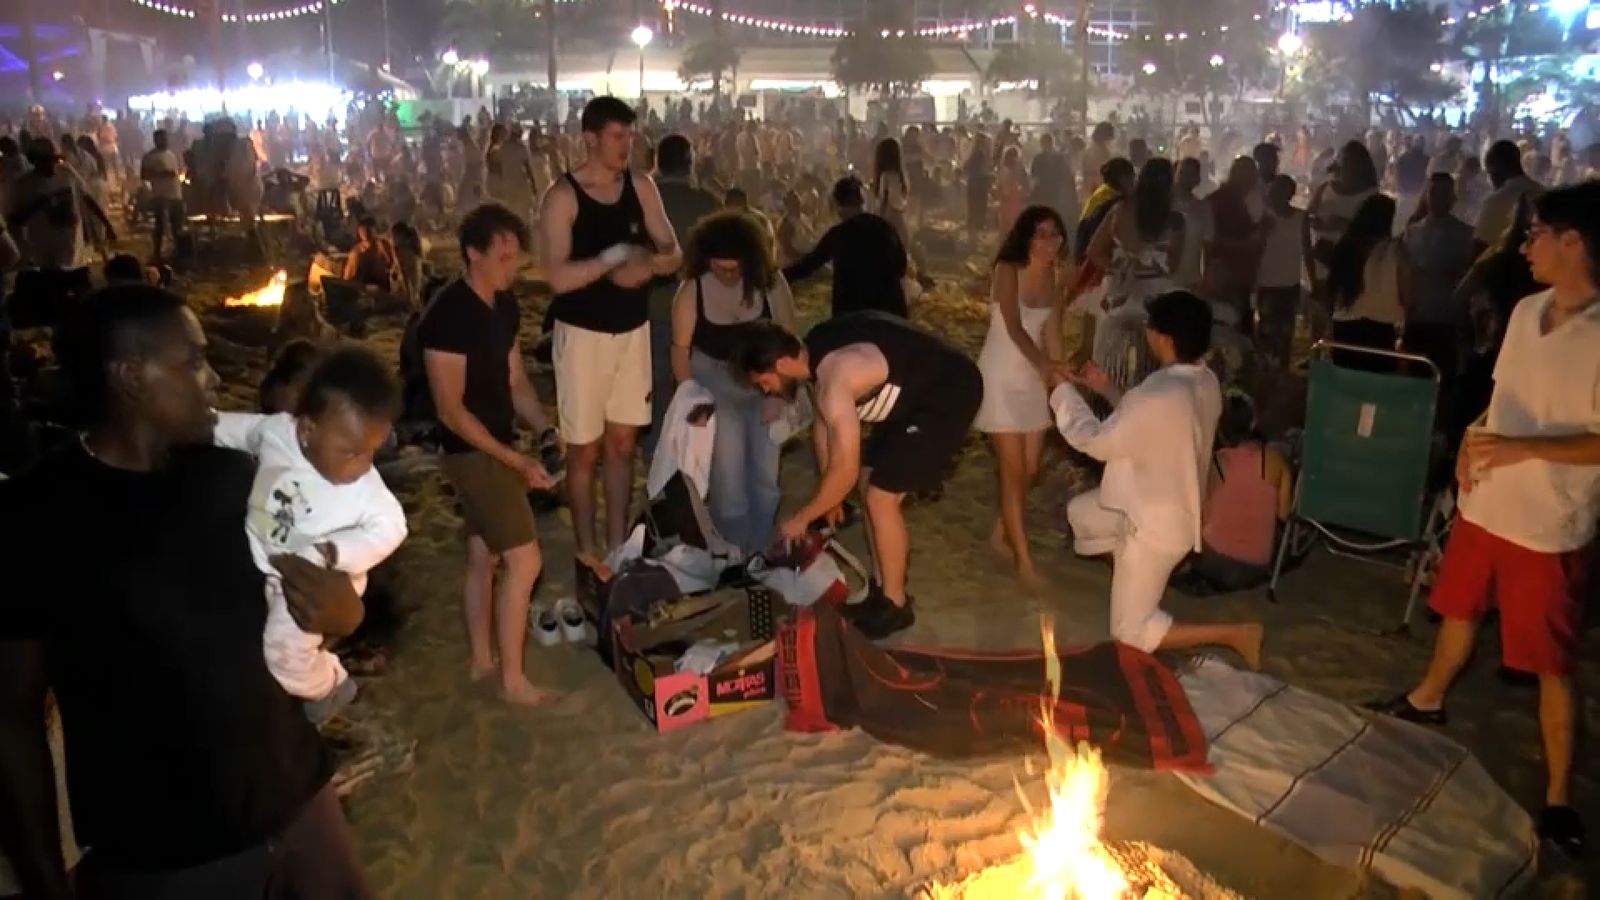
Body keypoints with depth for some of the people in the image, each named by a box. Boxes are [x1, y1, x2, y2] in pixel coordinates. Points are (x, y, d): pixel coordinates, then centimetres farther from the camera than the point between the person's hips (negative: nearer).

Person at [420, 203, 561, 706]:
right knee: (524, 560, -6)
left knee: (483, 555, 18)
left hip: (494, 447, 9)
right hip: (472, 452, -9)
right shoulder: (447, 314, -22)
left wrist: (545, 431, -3)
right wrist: (517, 461, -23)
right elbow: (451, 410, -22)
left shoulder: (504, 305, 5)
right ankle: (512, 679, 7)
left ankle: (481, 659, 32)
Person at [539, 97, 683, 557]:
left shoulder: (642, 187, 3)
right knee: (585, 449, 5)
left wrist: (646, 265, -19)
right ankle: (587, 552, 18)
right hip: (584, 332, -5)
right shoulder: (562, 196, -12)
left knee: (623, 442, 12)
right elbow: (558, 277, -22)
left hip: (633, 328, 5)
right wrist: (614, 257, -20)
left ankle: (617, 545, 25)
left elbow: (674, 254, 1)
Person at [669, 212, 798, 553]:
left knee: (766, 474, 5)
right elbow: (680, 348, -7)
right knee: (729, 474, -4)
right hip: (716, 382, -1)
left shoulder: (770, 282, -14)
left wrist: (779, 393, -12)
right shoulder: (692, 290, -14)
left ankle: (761, 553, 22)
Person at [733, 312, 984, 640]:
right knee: (872, 485, 11)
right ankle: (882, 589, 24)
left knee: (882, 498, -9)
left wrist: (802, 518, -13)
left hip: (947, 395, -10)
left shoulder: (834, 378, -30)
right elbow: (823, 423, 12)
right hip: (916, 392, 10)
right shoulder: (815, 351, -1)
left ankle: (895, 604, 7)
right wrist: (829, 496, 17)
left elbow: (846, 471, -27)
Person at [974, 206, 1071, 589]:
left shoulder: (1056, 276, 2)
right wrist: (1045, 365, -40)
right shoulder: (1008, 271, -16)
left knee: (1030, 468, 12)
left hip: (1035, 377, 6)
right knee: (1013, 470, -4)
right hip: (1002, 375, -6)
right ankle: (1024, 560, 4)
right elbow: (1014, 329, -27)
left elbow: (1052, 331, 3)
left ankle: (1001, 535, 32)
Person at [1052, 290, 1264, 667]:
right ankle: (1129, 582, 33)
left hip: (1156, 526, -9)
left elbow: (1096, 441, -20)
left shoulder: (1162, 395, -35)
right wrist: (1108, 389, 6)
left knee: (1131, 632, 6)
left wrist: (1063, 389, -8)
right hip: (1174, 506, 9)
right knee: (1080, 512, 28)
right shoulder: (1204, 381, -6)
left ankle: (1236, 633, 5)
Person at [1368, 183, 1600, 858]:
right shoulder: (1526, 311, 2)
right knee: (1459, 610, 26)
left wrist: (1523, 448, -27)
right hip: (1485, 506, 7)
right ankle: (1427, 699, 50)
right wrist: (1472, 438, -1)